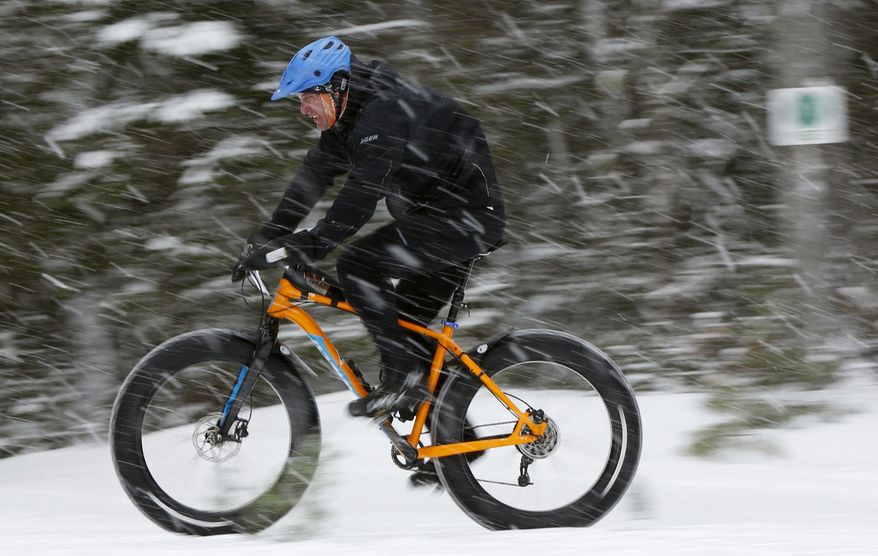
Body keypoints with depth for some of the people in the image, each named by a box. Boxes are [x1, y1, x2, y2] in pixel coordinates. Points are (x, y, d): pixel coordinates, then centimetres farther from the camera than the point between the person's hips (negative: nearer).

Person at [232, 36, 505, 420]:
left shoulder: (384, 110, -23)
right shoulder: (346, 118, 9)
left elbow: (364, 190, -32)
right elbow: (311, 179, 9)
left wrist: (313, 245, -36)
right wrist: (266, 239, 1)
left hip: (467, 214, -11)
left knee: (357, 266, -19)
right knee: (407, 327, 13)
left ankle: (402, 378, -15)